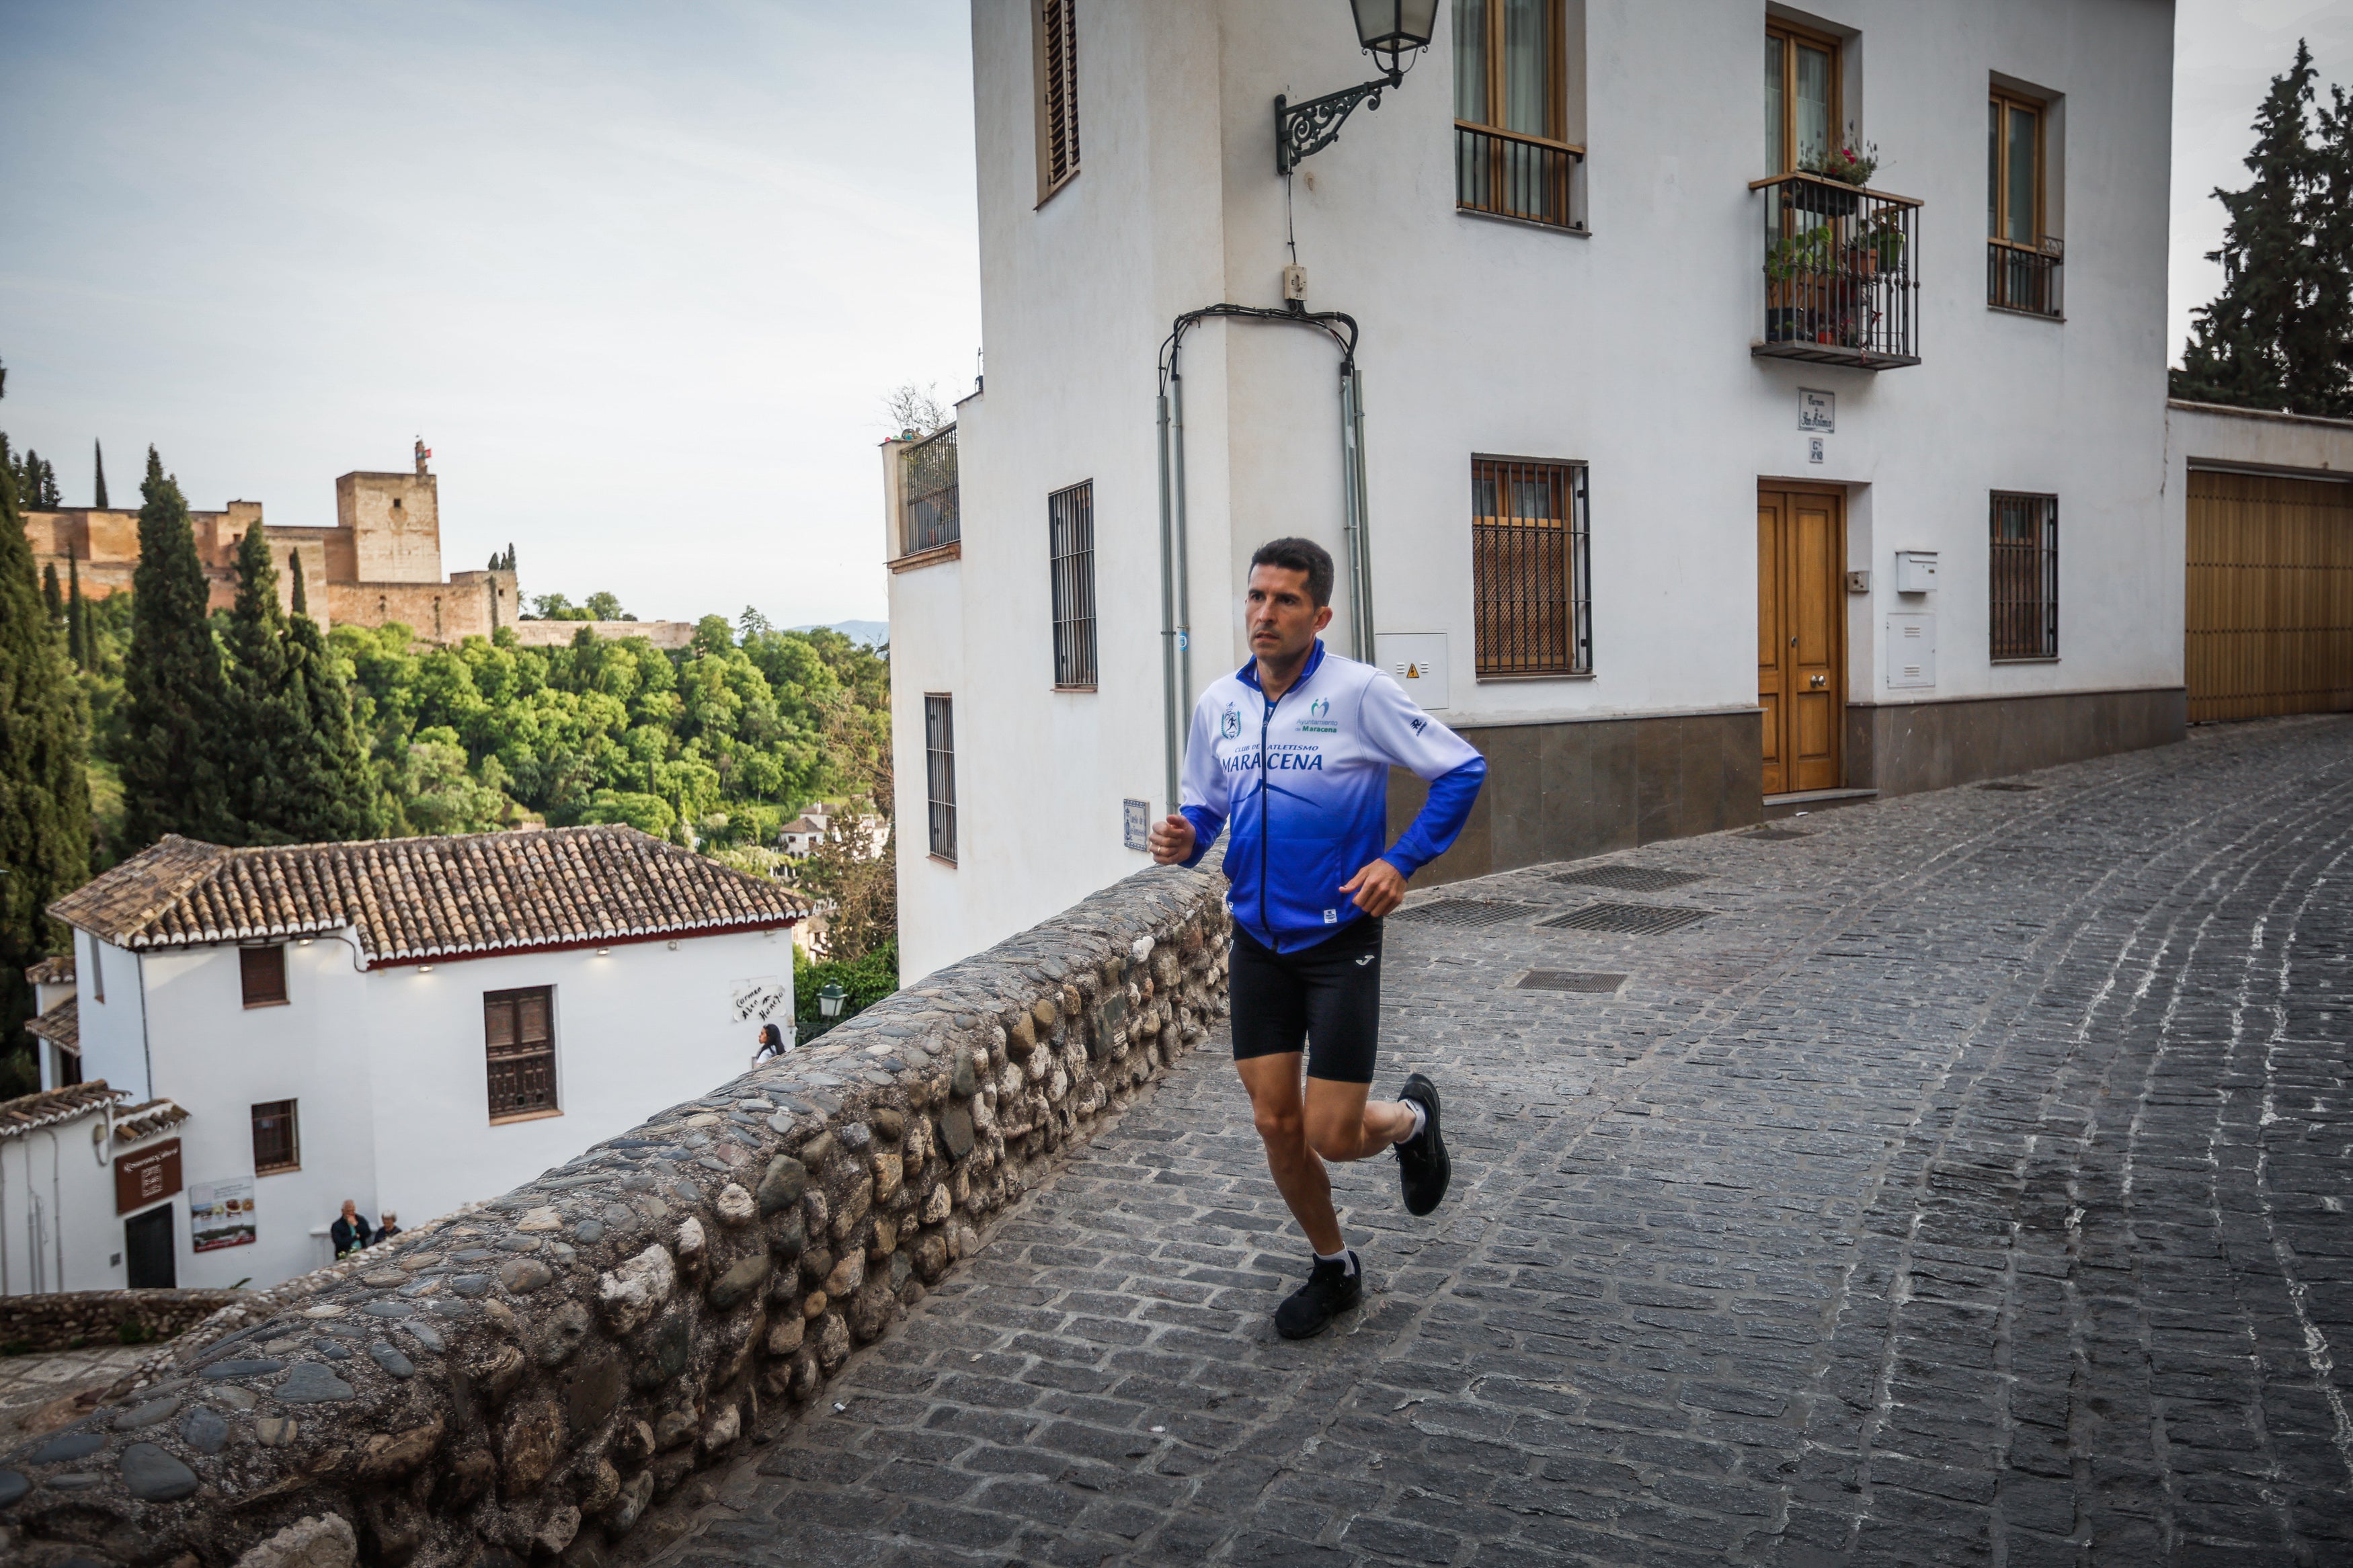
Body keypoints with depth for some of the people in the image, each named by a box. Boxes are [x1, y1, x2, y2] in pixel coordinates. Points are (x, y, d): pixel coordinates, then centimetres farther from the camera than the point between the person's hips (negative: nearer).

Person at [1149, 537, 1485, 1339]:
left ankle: (1412, 1117, 33)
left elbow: (1463, 769, -7)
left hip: (1339, 941, -4)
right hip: (1257, 941, 5)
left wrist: (1402, 860, -14)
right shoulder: (1218, 702, 3)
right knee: (1276, 1126, 7)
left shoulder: (1360, 692, -13)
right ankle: (1334, 1269, 32)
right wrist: (1184, 838, -7)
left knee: (1331, 1136, -3)